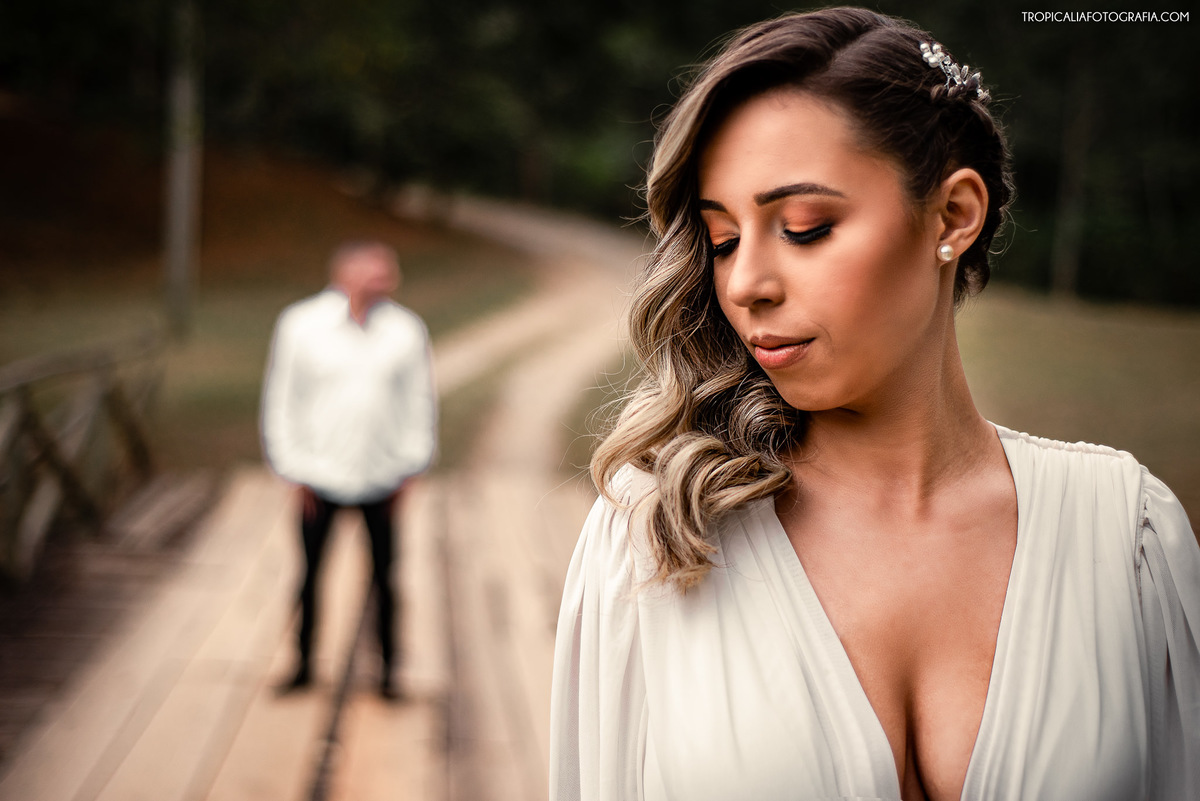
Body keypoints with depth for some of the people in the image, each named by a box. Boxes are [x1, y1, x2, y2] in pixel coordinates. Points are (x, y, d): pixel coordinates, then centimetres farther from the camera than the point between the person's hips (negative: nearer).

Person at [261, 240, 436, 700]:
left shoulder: (406, 329, 1)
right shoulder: (301, 325, -3)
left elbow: (420, 403, 8)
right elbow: (282, 400, 1)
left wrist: (408, 469, 3)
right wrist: (294, 470, -2)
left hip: (381, 478, 1)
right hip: (319, 476, -1)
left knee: (382, 576, 6)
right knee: (310, 574, 9)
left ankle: (388, 669, 20)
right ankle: (303, 665, 25)